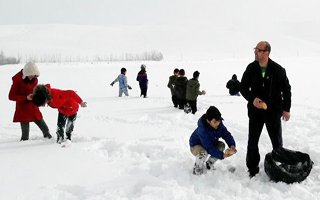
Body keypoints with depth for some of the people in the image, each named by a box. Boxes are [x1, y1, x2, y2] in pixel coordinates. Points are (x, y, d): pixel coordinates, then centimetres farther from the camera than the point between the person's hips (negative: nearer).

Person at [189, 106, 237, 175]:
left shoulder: (219, 124, -19)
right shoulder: (202, 130, -38)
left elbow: (227, 135, -19)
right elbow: (209, 148, -39)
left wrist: (232, 146, -39)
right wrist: (222, 155, -44)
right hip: (196, 146, -7)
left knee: (221, 145, -15)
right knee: (203, 152, -37)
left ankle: (209, 164, 6)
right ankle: (197, 168, -5)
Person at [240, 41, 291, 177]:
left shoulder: (278, 70, -10)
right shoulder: (251, 69, -6)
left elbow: (286, 89, 1)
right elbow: (243, 87, 1)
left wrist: (286, 108, 1)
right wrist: (252, 99, -17)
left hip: (274, 111, -1)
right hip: (255, 110, 1)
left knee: (277, 141, 10)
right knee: (252, 141, 4)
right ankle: (252, 169, 17)